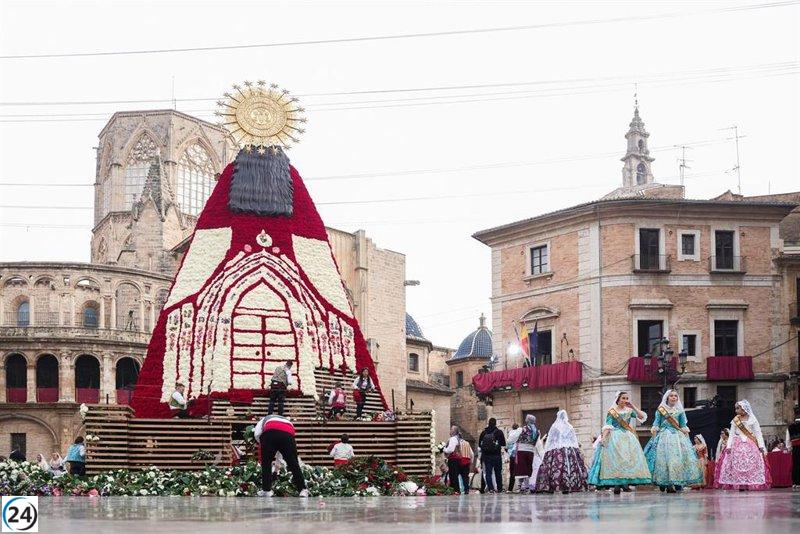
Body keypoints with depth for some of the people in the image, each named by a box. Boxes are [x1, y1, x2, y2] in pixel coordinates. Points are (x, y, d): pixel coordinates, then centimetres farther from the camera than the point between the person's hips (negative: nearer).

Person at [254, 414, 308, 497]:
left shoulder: (264, 419, 38)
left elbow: (257, 434, 14)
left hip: (270, 432, -2)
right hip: (288, 433, 3)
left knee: (266, 463, 12)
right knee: (293, 464, 9)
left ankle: (266, 489, 11)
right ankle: (302, 489, 5)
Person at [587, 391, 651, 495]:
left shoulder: (629, 411, 11)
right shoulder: (611, 411, 2)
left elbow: (642, 417, 0)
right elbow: (607, 426, -5)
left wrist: (633, 407, -5)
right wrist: (604, 437, -17)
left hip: (628, 437, 4)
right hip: (615, 437, -4)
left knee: (629, 458, -7)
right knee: (615, 458, -11)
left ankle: (626, 482, -6)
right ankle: (617, 485, -10)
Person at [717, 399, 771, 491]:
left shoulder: (752, 419, 3)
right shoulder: (735, 421, 9)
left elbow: (758, 433, 0)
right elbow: (731, 434, 7)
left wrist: (761, 446, -8)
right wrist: (729, 446, -4)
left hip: (750, 445, -2)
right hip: (737, 445, 2)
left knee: (751, 465, -10)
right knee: (737, 465, -7)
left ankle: (749, 485, -9)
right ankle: (740, 486, -6)